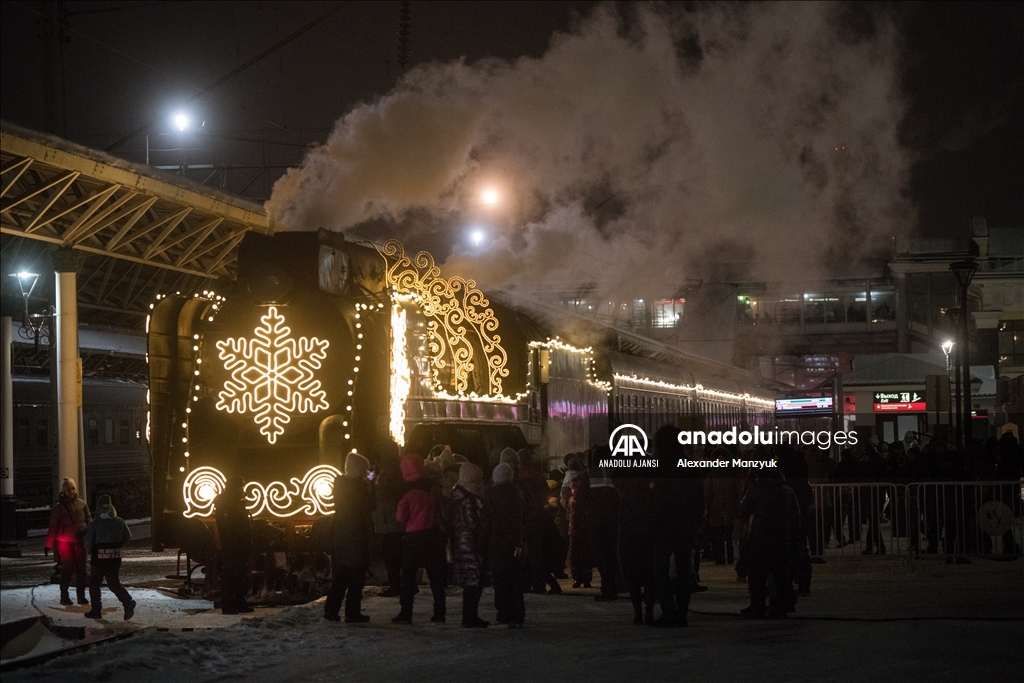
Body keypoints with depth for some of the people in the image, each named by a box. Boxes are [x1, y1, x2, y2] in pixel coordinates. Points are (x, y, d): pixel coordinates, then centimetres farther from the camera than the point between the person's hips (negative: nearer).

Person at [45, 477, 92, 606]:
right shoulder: (59, 507, -4)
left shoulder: (82, 504, 4)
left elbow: (89, 521, 7)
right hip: (64, 541, -3)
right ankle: (64, 596, 7)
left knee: (81, 569, 3)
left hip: (79, 541, 3)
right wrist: (48, 545, -5)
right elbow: (53, 527, -3)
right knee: (67, 569, -2)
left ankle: (81, 596, 10)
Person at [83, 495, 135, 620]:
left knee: (94, 583, 13)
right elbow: (128, 537, 11)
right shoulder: (119, 522, 1)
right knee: (114, 583, 10)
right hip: (115, 558, 3)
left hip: (99, 558, -3)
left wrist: (89, 551, 14)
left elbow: (88, 541, -7)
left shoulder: (95, 523, -10)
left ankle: (96, 610, 13)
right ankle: (128, 602, -14)